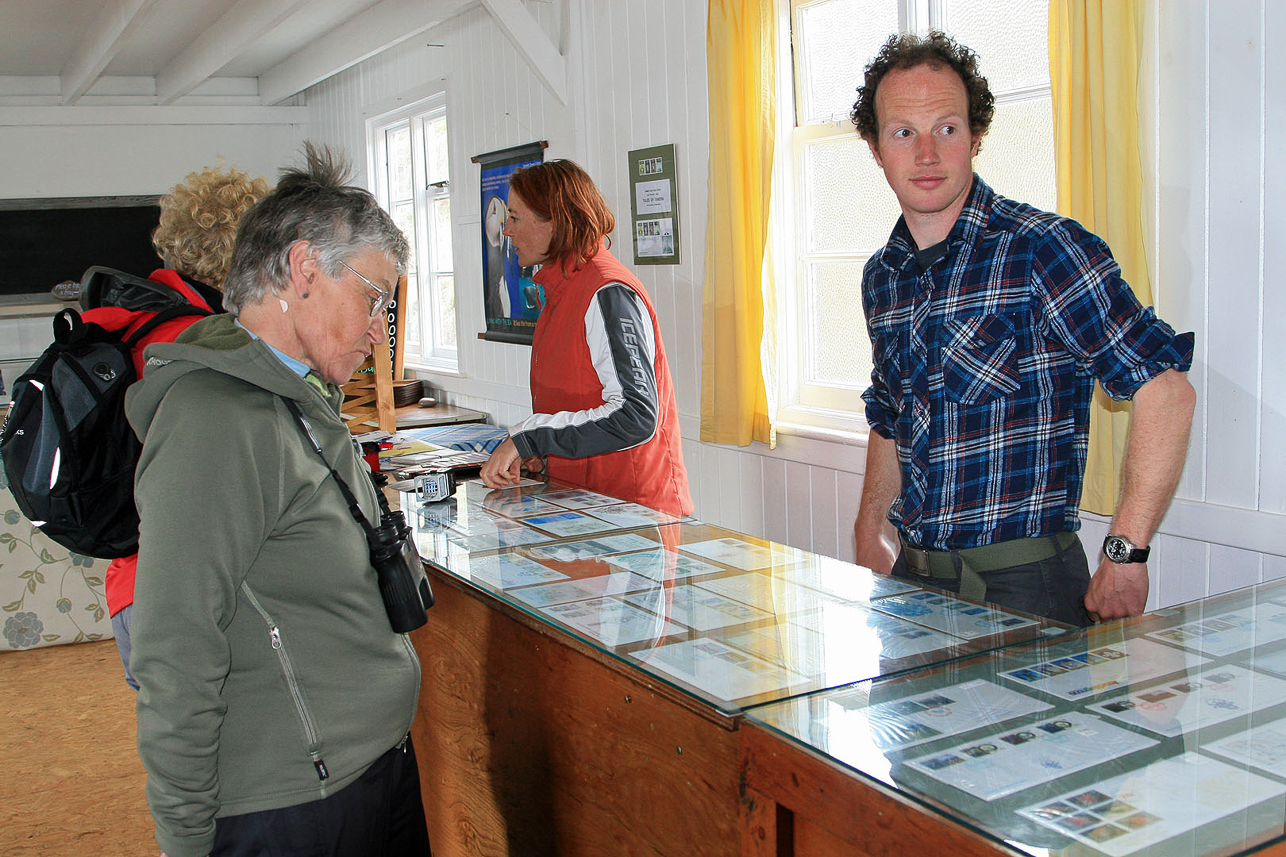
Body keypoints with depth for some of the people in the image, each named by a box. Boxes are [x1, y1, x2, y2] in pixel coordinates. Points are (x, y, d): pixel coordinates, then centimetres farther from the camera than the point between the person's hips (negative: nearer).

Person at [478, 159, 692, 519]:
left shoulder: (609, 294, -16)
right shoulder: (562, 290, 14)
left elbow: (635, 417, -25)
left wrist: (526, 438, -21)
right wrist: (540, 452, 7)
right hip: (584, 502, 8)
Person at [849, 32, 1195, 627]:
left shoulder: (1042, 249, -13)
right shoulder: (881, 277, 8)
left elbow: (1165, 393, -16)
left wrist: (1126, 555, -19)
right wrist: (870, 532, 14)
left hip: (1022, 580, -6)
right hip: (911, 575, 6)